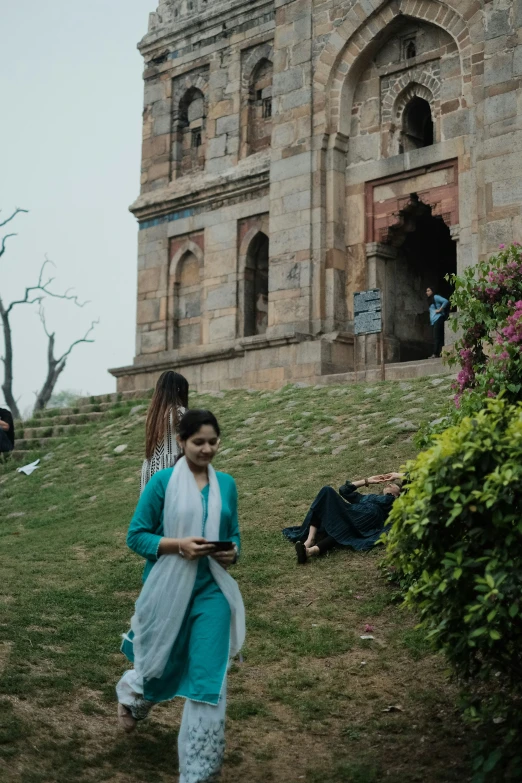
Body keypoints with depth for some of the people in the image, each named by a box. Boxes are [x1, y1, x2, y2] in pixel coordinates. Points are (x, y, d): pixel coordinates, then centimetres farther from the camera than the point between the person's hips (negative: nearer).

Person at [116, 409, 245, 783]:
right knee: (162, 662, 16)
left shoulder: (227, 484, 3)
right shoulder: (162, 481, -9)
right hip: (168, 590, -2)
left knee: (209, 677, -4)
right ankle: (130, 694, 55)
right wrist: (178, 544, -22)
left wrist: (232, 552, -10)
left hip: (211, 590, 2)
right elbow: (136, 535, -8)